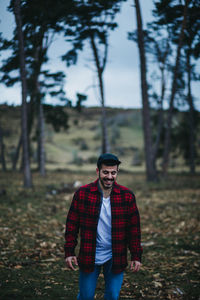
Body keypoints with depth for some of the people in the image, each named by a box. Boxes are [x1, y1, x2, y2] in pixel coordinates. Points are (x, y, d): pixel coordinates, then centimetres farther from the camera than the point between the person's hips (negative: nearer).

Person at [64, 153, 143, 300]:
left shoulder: (127, 196, -3)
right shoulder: (82, 194, -6)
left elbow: (134, 228, 2)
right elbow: (72, 224, 1)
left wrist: (136, 256, 0)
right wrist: (69, 252, -3)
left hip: (115, 258, 1)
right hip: (89, 257, -1)